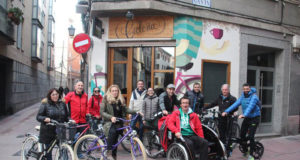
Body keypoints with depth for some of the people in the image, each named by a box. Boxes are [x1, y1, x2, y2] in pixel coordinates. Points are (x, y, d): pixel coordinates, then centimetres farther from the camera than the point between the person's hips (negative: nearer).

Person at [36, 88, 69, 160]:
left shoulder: (62, 104, 8)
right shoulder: (45, 104, -2)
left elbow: (66, 116, 14)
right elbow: (38, 116, -7)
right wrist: (45, 119, -26)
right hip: (48, 132, -2)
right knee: (48, 150, 7)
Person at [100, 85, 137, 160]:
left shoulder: (121, 100, 10)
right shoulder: (106, 99, -3)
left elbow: (126, 109, 4)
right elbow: (102, 112, -7)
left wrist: (136, 112, -10)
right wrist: (111, 117, -22)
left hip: (119, 123, 4)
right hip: (109, 122, -4)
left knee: (115, 139, 5)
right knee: (112, 131, -31)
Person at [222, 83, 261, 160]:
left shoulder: (254, 97, -16)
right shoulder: (242, 96, 4)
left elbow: (250, 106, -33)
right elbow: (236, 104, -6)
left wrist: (244, 114, -50)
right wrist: (226, 111, -18)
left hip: (254, 118, -6)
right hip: (246, 118, 6)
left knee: (250, 136, -10)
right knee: (242, 135, 4)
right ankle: (245, 150, 27)